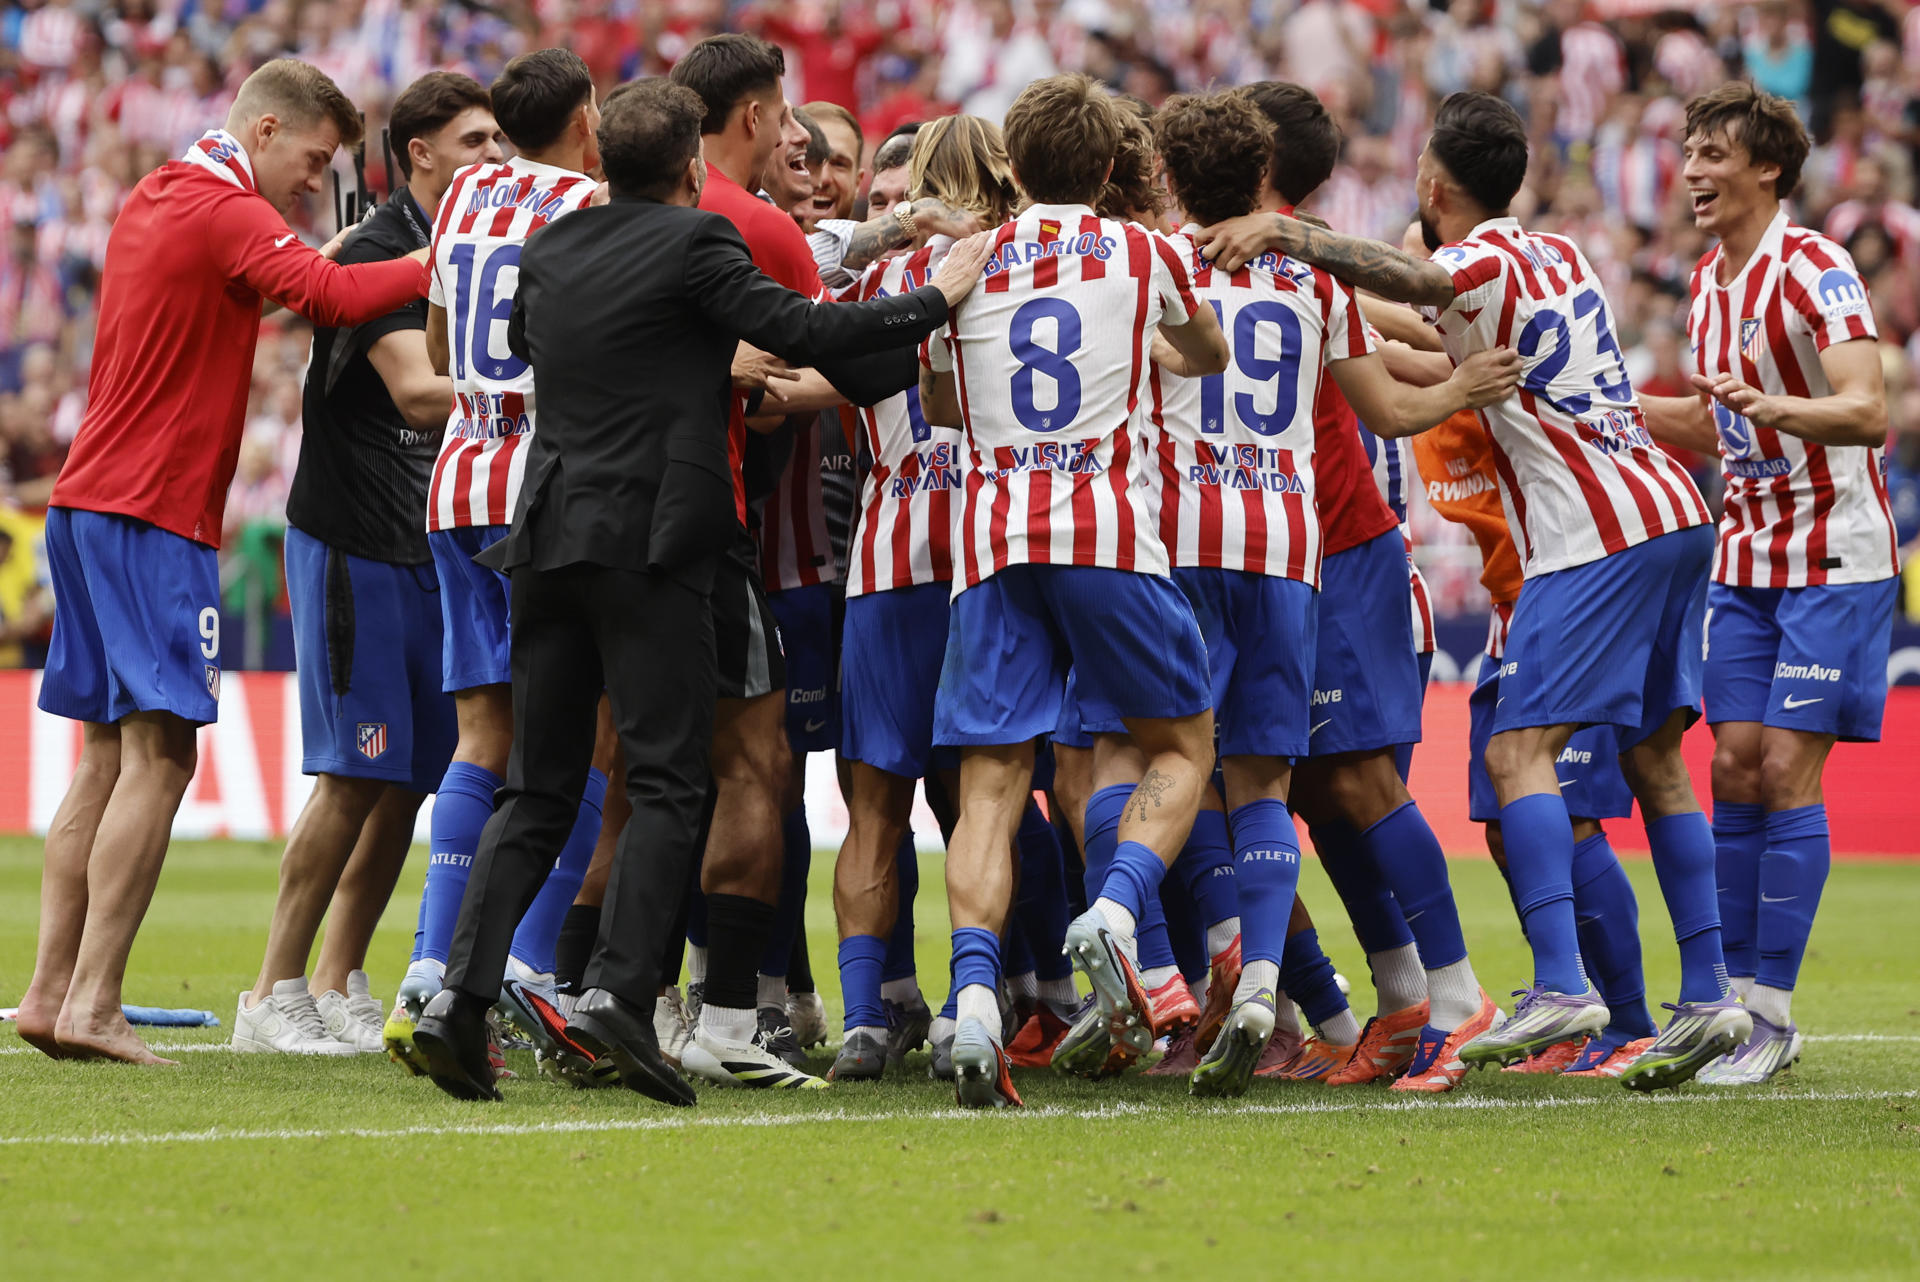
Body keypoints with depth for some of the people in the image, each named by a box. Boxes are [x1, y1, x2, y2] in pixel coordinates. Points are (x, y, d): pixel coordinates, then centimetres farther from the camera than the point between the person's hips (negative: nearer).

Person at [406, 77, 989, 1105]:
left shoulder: (549, 248, 14)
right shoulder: (694, 241, -5)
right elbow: (797, 331, -13)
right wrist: (935, 300, -4)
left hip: (549, 533, 6)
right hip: (652, 540, -6)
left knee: (537, 789, 9)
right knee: (666, 783, -3)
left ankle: (461, 995, -3)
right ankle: (618, 992, -17)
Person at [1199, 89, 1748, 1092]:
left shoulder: (1481, 264, -8)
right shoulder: (1558, 255, 18)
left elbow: (1411, 279, -31)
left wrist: (1284, 235, -39)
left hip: (1595, 537, -9)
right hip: (1672, 514, 9)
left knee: (1518, 749, -13)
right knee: (1654, 759, 11)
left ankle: (1561, 987, -26)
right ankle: (1708, 997, 8)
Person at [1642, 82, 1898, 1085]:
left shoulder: (1813, 271, -15)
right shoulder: (1709, 281, 11)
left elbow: (1866, 412, -26)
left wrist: (1771, 408, -42)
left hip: (1834, 558, -7)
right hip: (1745, 553, 7)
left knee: (1788, 771, -10)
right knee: (1735, 768, 2)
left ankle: (1772, 1015, -7)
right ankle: (1728, 996, 5)